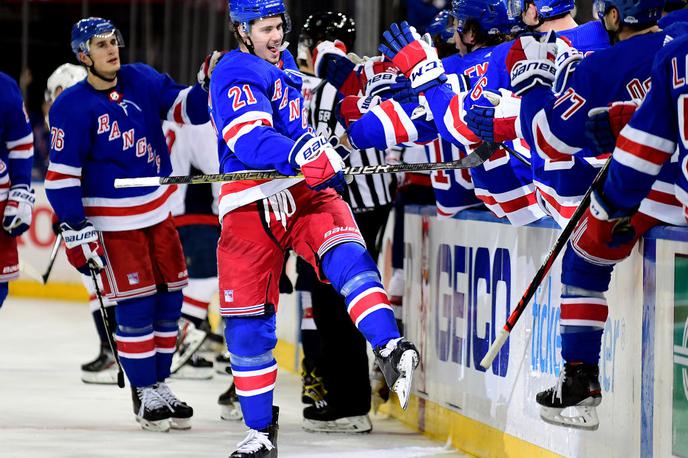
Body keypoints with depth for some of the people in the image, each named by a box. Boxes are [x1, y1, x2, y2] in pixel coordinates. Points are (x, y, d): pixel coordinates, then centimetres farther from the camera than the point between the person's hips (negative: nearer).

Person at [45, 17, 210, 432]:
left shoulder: (142, 82, 1)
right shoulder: (72, 107, -13)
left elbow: (186, 106, 1)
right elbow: (61, 174, -12)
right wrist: (76, 230, -16)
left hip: (158, 210, 6)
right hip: (112, 221, -6)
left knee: (169, 297, 8)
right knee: (137, 304, -7)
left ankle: (160, 383, 22)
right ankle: (145, 393, 5)